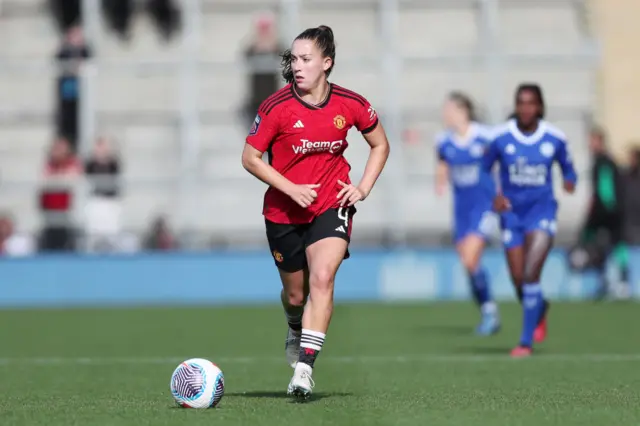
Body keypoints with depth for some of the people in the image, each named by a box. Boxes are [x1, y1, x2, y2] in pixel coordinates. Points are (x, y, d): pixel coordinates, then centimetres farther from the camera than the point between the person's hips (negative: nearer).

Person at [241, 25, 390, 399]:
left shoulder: (350, 105, -8)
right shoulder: (277, 107, -13)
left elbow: (380, 145, 10)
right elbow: (250, 158, -6)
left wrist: (363, 188, -2)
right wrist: (291, 188, -16)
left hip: (332, 206, 0)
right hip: (284, 212, 0)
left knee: (322, 278, -22)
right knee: (296, 293, 12)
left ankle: (304, 368, -24)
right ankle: (296, 330, 49)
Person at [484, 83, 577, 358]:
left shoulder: (555, 138, -5)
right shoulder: (500, 137, -6)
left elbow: (567, 167, 10)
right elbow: (482, 171, 4)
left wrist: (570, 181, -13)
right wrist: (494, 196, -12)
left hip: (542, 211, -2)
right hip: (512, 213, 2)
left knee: (530, 275, -17)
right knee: (519, 281, 6)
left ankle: (526, 341, -9)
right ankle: (540, 309, 42)